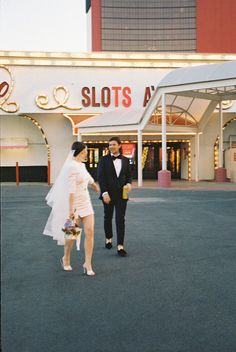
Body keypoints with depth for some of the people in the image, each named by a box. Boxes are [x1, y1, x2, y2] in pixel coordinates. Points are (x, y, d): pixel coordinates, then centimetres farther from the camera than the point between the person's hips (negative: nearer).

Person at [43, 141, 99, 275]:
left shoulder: (82, 165, 9)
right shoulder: (72, 166, -18)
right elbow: (71, 189, -25)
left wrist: (95, 185, 50)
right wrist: (71, 209, -30)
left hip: (86, 202, 7)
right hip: (74, 203, -7)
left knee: (90, 232, -3)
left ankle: (88, 264, 3)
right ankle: (66, 259, 32)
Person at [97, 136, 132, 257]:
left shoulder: (125, 160, 6)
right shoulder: (104, 159, -2)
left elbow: (128, 175, 13)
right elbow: (100, 177, -6)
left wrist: (129, 183, -9)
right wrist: (104, 193, -14)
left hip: (121, 194, 1)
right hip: (108, 193, -1)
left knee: (120, 219, -4)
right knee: (108, 217, 13)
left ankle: (120, 246, -5)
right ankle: (108, 239, 35)